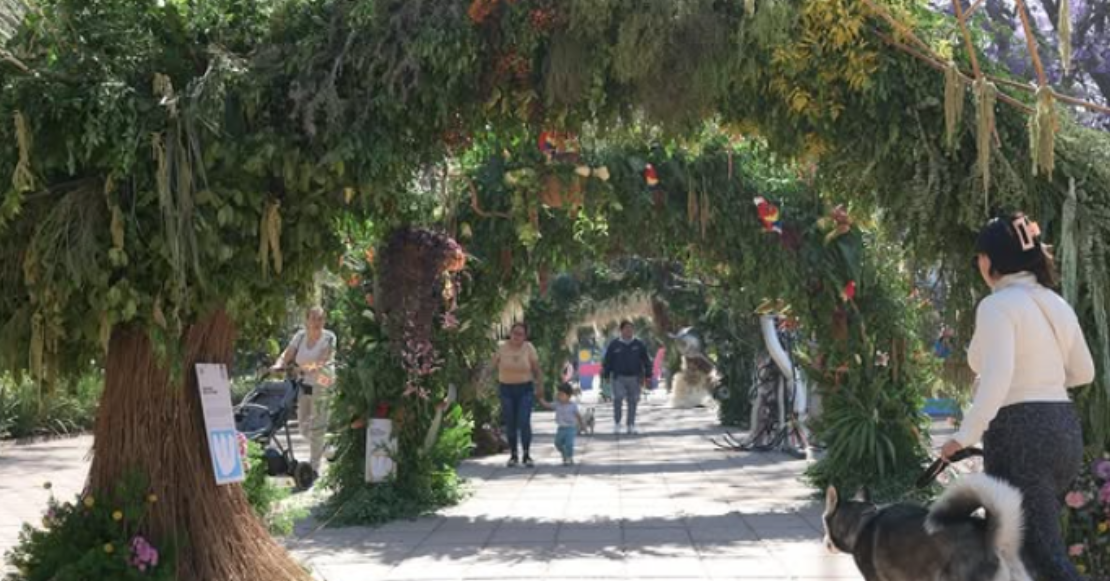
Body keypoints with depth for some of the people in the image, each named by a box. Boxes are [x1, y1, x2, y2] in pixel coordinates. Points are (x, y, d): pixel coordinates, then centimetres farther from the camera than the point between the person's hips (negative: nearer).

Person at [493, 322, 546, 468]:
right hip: (506, 390, 1)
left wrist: (540, 392, -1)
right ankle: (513, 455, 17)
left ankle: (526, 455, 1)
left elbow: (537, 371, 0)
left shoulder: (529, 348, -6)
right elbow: (493, 367, 3)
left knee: (524, 422, -11)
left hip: (525, 389, -1)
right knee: (510, 424, 4)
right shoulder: (502, 348, -4)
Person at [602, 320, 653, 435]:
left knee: (633, 402, 3)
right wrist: (606, 376, 4)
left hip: (634, 378, 1)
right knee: (617, 399, -16)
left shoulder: (639, 345, 6)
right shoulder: (614, 345, 3)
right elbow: (607, 362, 8)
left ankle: (631, 425, 12)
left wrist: (647, 376, 5)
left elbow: (646, 361, 10)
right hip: (618, 377, -1)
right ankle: (617, 423, -3)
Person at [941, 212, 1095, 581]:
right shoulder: (1056, 304, 12)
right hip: (1065, 430, 8)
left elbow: (997, 377, -25)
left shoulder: (998, 305, -12)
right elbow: (1083, 372, 21)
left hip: (1020, 434, -8)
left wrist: (966, 436, -24)